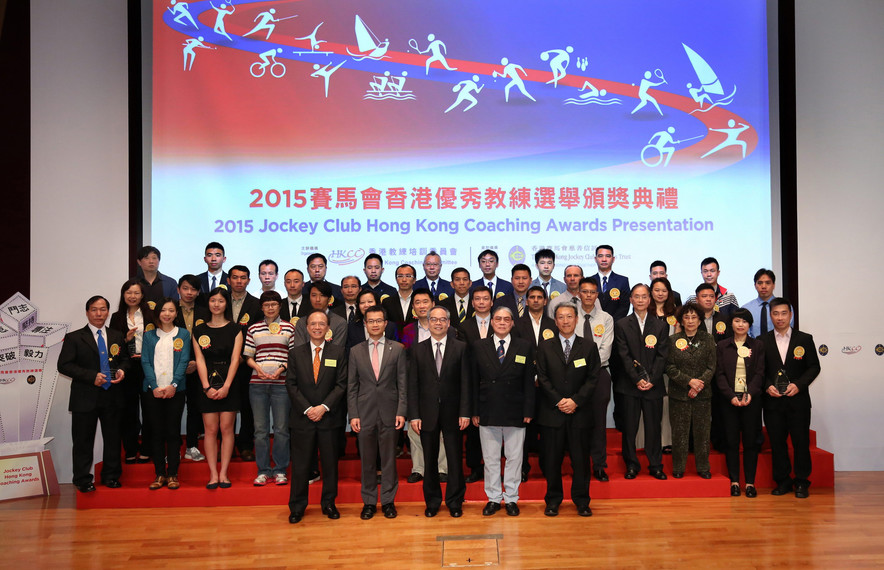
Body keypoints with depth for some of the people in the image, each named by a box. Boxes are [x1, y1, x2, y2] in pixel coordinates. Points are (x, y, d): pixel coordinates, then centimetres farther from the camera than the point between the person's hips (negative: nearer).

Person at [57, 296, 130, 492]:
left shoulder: (117, 337, 10)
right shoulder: (74, 338, -2)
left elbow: (125, 358, 20)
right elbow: (64, 365, -8)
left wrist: (122, 370, -4)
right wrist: (91, 376, -18)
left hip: (113, 397, 4)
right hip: (85, 398, -3)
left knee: (113, 439, 11)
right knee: (83, 441, 5)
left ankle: (110, 476, 24)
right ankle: (83, 480, 17)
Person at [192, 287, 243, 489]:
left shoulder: (234, 329, 4)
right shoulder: (199, 330, 9)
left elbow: (235, 359, -2)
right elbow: (200, 360, 2)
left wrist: (226, 386, -12)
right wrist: (207, 387, -8)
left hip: (229, 384, -1)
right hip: (208, 385, 1)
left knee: (227, 428, -1)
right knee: (211, 429, 0)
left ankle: (223, 473, 5)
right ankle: (213, 474, 4)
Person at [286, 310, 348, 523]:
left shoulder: (339, 352, 4)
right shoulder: (295, 353, 7)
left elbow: (341, 384, -2)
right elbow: (291, 384, 1)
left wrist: (324, 407, -12)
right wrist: (308, 409, -10)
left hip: (330, 417, 0)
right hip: (302, 418, 0)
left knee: (330, 463, 8)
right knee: (300, 464, 4)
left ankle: (328, 503, 22)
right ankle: (297, 506, 17)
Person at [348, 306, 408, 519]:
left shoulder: (397, 349, 3)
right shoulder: (356, 351, 6)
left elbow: (403, 383, 1)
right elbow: (352, 387, 6)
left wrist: (401, 412, -6)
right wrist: (353, 414, -2)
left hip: (389, 412, -1)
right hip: (365, 413, 1)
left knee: (389, 459, 6)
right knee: (367, 460, 8)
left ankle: (388, 500, 18)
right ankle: (369, 502, 19)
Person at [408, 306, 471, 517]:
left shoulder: (460, 348, 2)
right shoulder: (418, 349, 4)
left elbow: (466, 382, -1)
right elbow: (413, 385, 2)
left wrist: (465, 412, -7)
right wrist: (414, 415, -5)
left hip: (452, 412, -1)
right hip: (427, 413, 1)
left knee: (455, 458, 6)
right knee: (429, 460, 9)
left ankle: (455, 502, 20)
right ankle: (432, 501, 23)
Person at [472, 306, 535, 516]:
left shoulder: (525, 347, 4)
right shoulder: (478, 347, 5)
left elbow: (529, 381, 3)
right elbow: (474, 381, 3)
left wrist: (528, 411, -3)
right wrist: (474, 411, -2)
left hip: (515, 412, 0)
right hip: (488, 412, 0)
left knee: (514, 457, 7)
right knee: (490, 458, 8)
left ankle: (511, 498, 20)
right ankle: (493, 498, 21)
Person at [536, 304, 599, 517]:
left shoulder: (589, 346, 6)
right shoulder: (545, 347, 6)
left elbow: (593, 377, 1)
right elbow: (542, 378, 1)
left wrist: (576, 400, -10)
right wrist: (559, 401, -9)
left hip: (580, 412, 0)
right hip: (552, 412, 0)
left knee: (581, 457, 5)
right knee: (552, 458, 5)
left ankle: (581, 500, 19)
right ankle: (553, 500, 18)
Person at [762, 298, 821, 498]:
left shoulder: (805, 339, 5)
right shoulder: (763, 342, 6)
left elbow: (814, 367, 3)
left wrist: (798, 385, -11)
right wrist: (768, 386, -10)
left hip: (798, 399, -1)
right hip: (773, 400, 1)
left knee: (801, 442, 2)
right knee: (777, 442, 5)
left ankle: (801, 482, 14)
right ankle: (782, 481, 17)